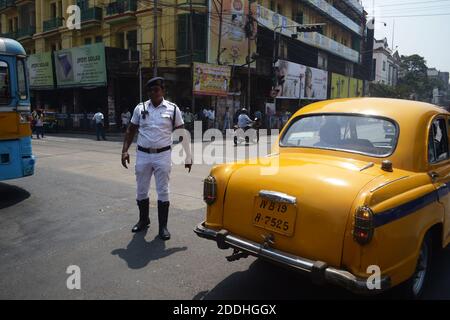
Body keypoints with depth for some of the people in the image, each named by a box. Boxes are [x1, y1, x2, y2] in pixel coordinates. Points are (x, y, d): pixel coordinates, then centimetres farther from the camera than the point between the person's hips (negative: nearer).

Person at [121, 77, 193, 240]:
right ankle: (143, 220, 34)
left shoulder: (172, 109, -2)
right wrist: (125, 151, 0)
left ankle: (163, 226, 14)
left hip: (163, 156, -3)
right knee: (141, 191, 13)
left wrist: (188, 155, -3)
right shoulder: (140, 108, 4)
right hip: (142, 155, 3)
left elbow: (182, 133, 0)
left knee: (163, 192, 3)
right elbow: (131, 131, 10)